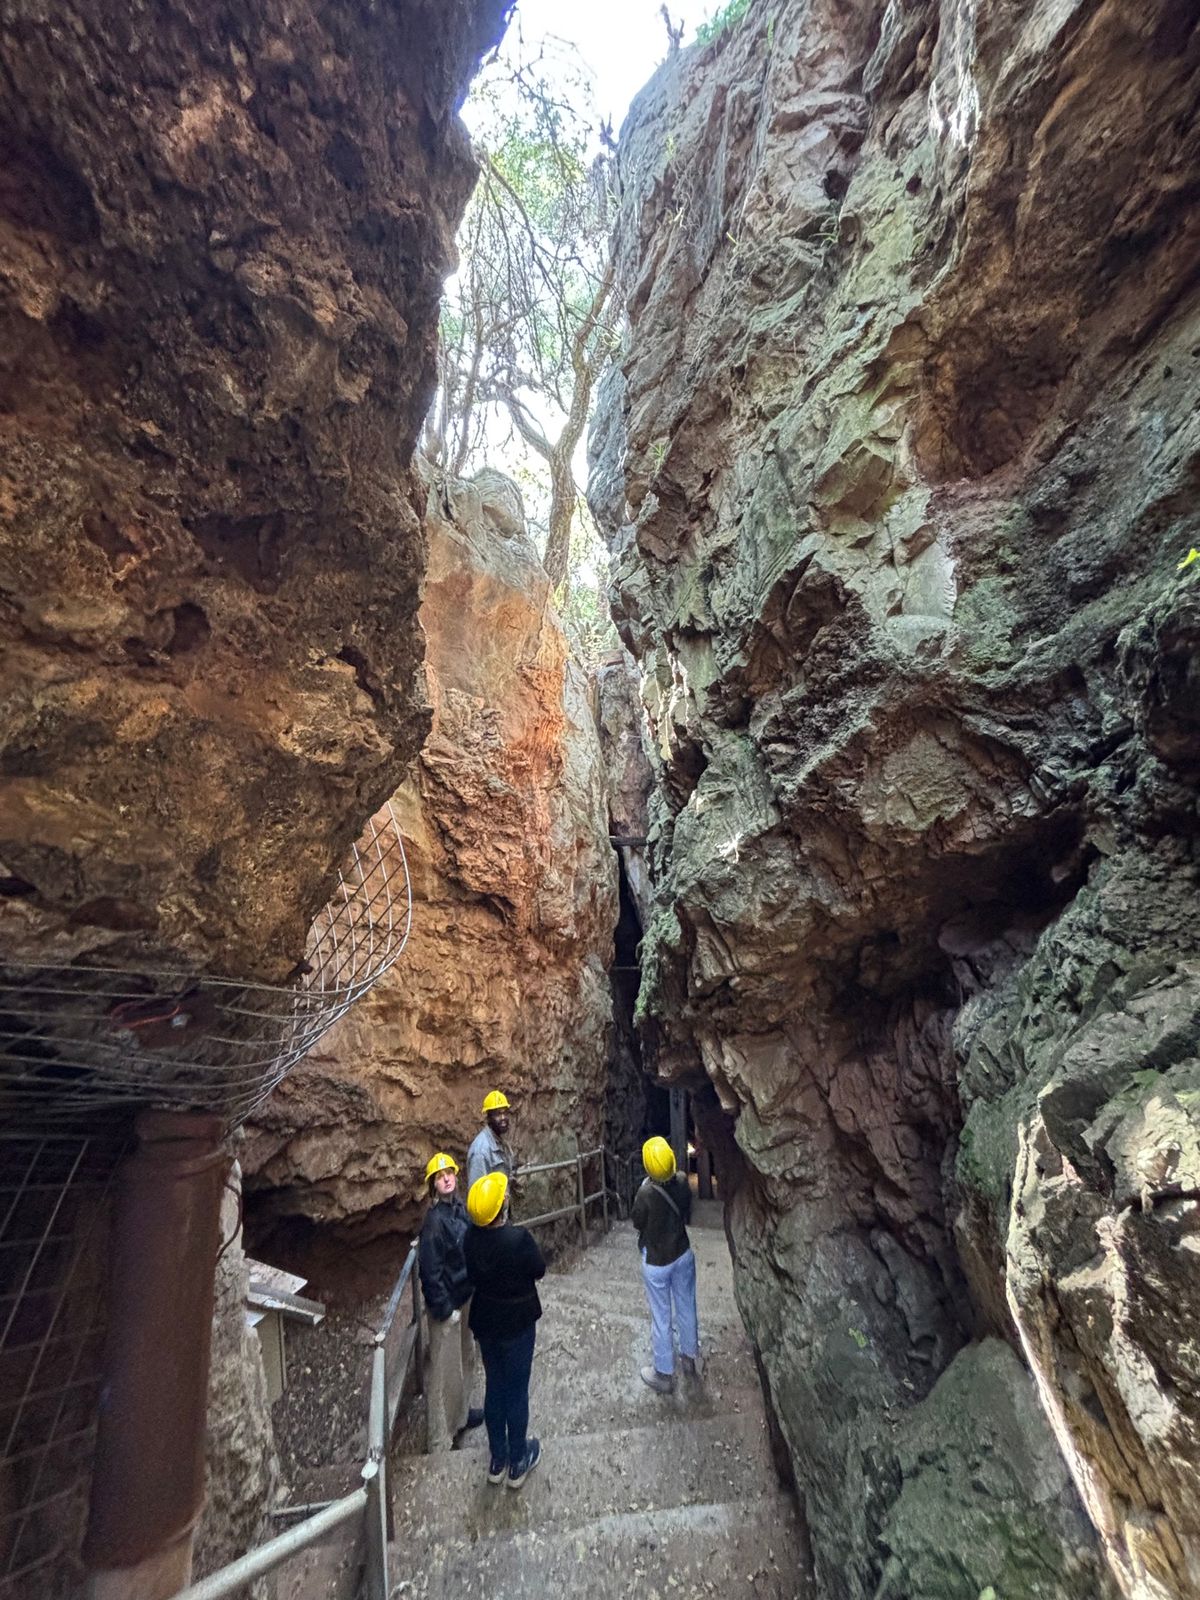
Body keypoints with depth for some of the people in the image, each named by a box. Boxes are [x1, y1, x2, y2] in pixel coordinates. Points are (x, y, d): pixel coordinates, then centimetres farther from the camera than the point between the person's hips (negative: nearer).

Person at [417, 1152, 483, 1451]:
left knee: (466, 1358, 25)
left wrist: (468, 1298, 13)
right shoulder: (434, 1220, -28)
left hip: (465, 1297, 8)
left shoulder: (460, 1208, -4)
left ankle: (461, 1413, 47)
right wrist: (445, 1310, -17)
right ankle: (440, 1440, 27)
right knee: (445, 1371, 9)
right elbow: (430, 1270, -24)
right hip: (446, 1305, -8)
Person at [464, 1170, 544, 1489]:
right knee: (517, 1391, 16)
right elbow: (539, 1271, -15)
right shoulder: (519, 1238, -32)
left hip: (485, 1322, 5)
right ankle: (518, 1462, 34)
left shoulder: (472, 1236, -16)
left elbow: (471, 1274, 0)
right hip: (517, 1323, -5)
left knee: (494, 1388, 23)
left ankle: (497, 1459, 40)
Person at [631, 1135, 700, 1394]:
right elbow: (687, 1215, -1)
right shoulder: (683, 1182, -19)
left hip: (656, 1263, -4)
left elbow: (636, 1222, -13)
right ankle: (691, 1357, 45)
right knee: (686, 1309, 24)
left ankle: (664, 1375, 32)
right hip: (683, 1255, 4)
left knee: (661, 1319, 15)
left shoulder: (646, 1193, -33)